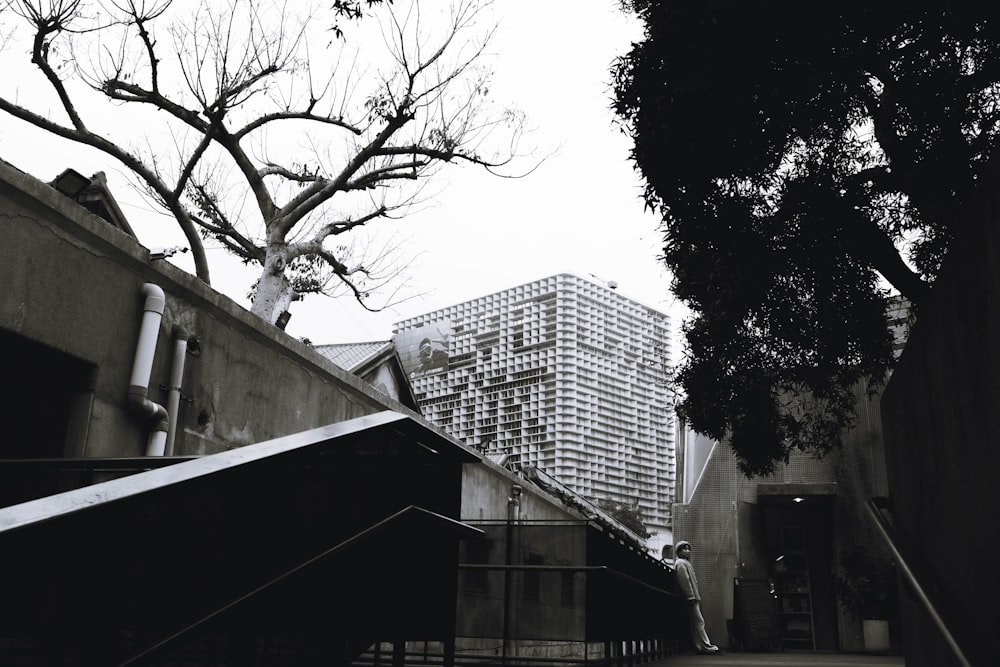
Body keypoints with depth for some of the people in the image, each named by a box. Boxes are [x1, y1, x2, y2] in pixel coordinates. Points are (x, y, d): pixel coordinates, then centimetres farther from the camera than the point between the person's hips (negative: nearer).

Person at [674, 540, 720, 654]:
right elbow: (684, 581, -17)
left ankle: (703, 646, 8)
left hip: (693, 597, 10)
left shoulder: (685, 563, 23)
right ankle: (706, 646, -13)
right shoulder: (680, 563, -9)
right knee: (698, 621, -11)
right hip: (690, 598, -10)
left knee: (697, 622, 8)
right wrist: (691, 597, -21)